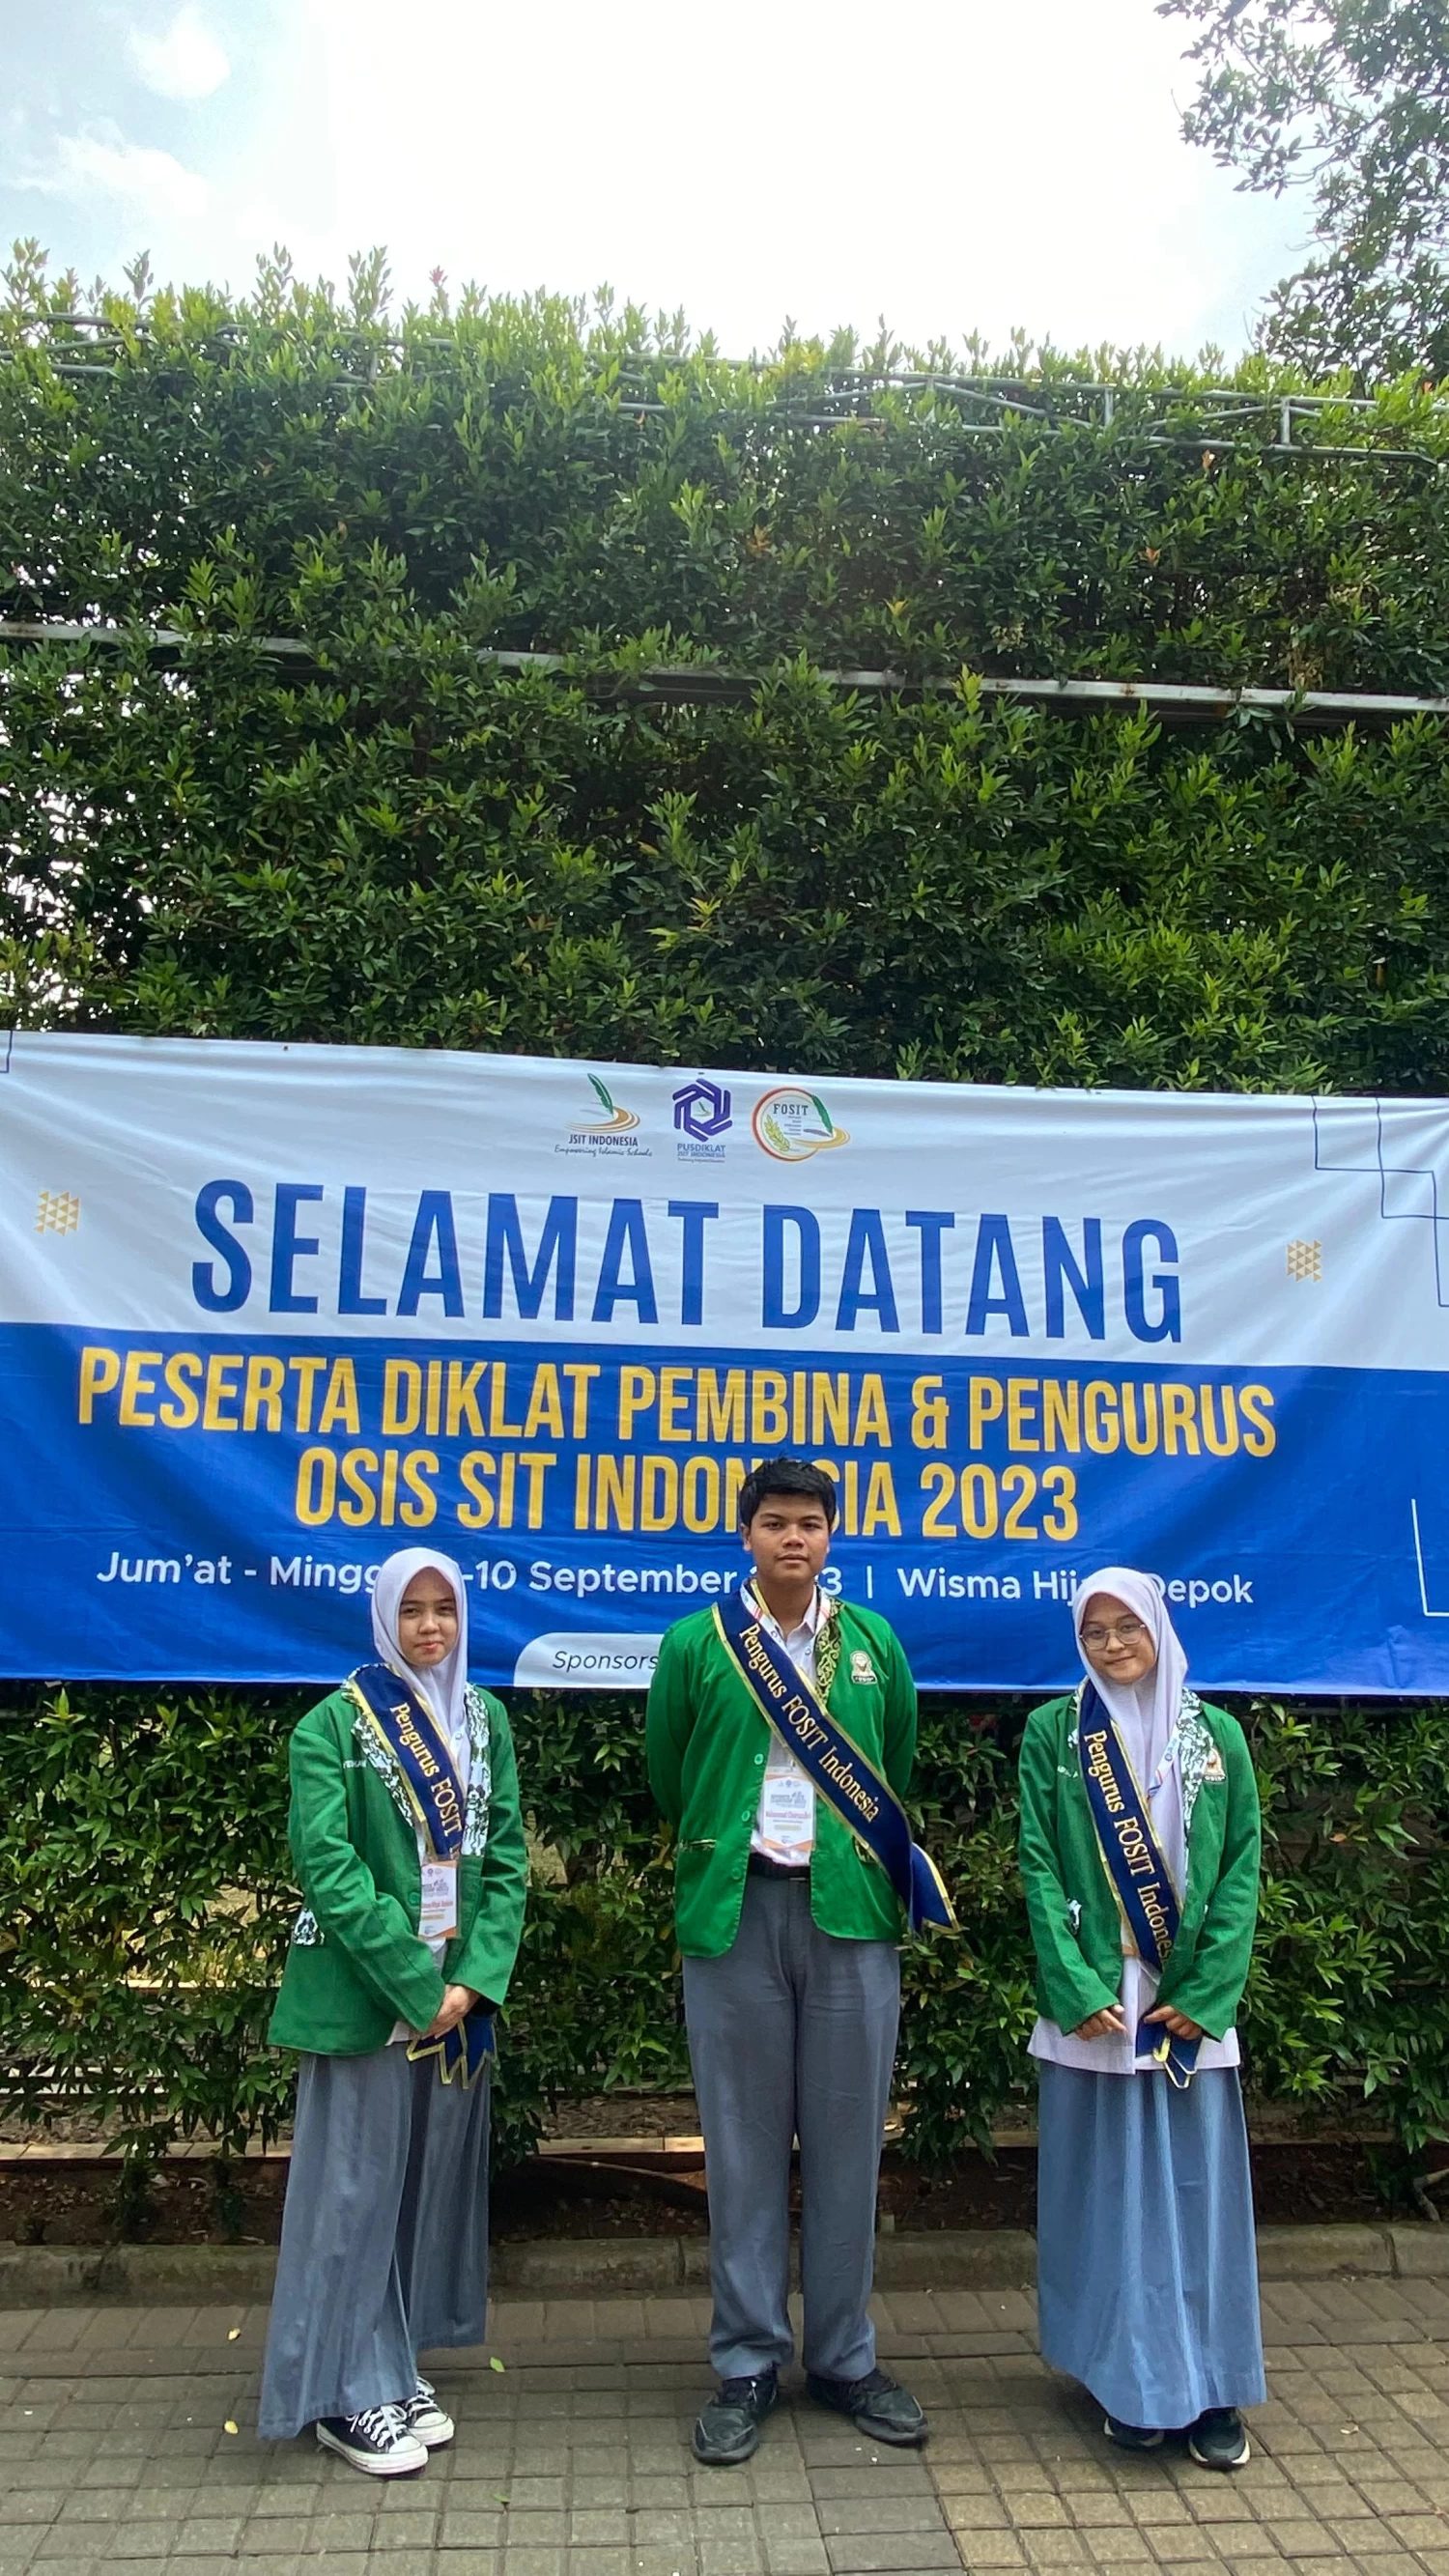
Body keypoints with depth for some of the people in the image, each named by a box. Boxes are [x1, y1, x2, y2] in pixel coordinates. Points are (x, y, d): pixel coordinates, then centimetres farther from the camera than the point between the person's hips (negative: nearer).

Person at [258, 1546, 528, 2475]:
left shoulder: (486, 1718, 6)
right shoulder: (336, 1722, -8)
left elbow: (507, 1856, 4)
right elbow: (327, 1866, -15)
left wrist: (473, 1979, -7)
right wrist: (415, 1984, -16)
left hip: (462, 1993, 5)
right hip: (363, 1991, -5)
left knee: (434, 2176, 13)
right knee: (357, 2182, 4)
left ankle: (399, 2367, 30)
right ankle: (350, 2393, 20)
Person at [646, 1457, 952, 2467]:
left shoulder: (874, 1643, 6)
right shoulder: (696, 1643, -1)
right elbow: (667, 1774, 11)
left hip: (851, 1910, 2)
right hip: (735, 1911, -1)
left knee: (847, 2141, 10)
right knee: (744, 2144, 8)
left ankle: (844, 2355, 27)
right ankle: (748, 2362, 23)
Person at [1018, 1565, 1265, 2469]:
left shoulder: (1216, 1734, 3)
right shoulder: (1054, 1732, -1)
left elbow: (1244, 1866, 1)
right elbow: (1038, 1863, -4)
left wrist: (1206, 1993, -6)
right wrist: (1078, 1986, -11)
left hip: (1194, 2004, 1)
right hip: (1095, 2001, -1)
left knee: (1198, 2184, 8)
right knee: (1108, 2186, 7)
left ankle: (1210, 2386, 22)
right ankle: (1130, 2381, 22)